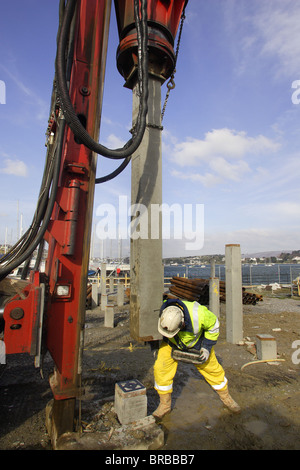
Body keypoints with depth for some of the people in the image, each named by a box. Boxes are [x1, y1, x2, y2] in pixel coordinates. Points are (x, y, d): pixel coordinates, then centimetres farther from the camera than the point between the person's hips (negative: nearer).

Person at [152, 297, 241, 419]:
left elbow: (213, 325, -18)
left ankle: (226, 398, 37)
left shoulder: (198, 314, -41)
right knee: (161, 368, -13)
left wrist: (207, 347, -17)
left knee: (212, 368, 10)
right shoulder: (161, 315, -35)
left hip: (196, 341, -1)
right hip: (171, 343, 1)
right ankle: (164, 405, 9)